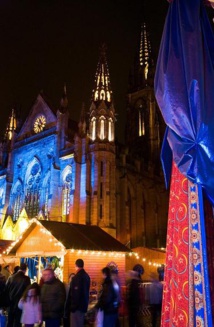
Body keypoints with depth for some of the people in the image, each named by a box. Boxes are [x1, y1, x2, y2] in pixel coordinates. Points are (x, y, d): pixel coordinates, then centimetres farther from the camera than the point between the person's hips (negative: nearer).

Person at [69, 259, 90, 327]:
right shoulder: (86, 276, 8)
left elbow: (75, 293, -22)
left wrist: (73, 306, -16)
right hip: (83, 304, 9)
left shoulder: (77, 277, -20)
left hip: (77, 306, -9)